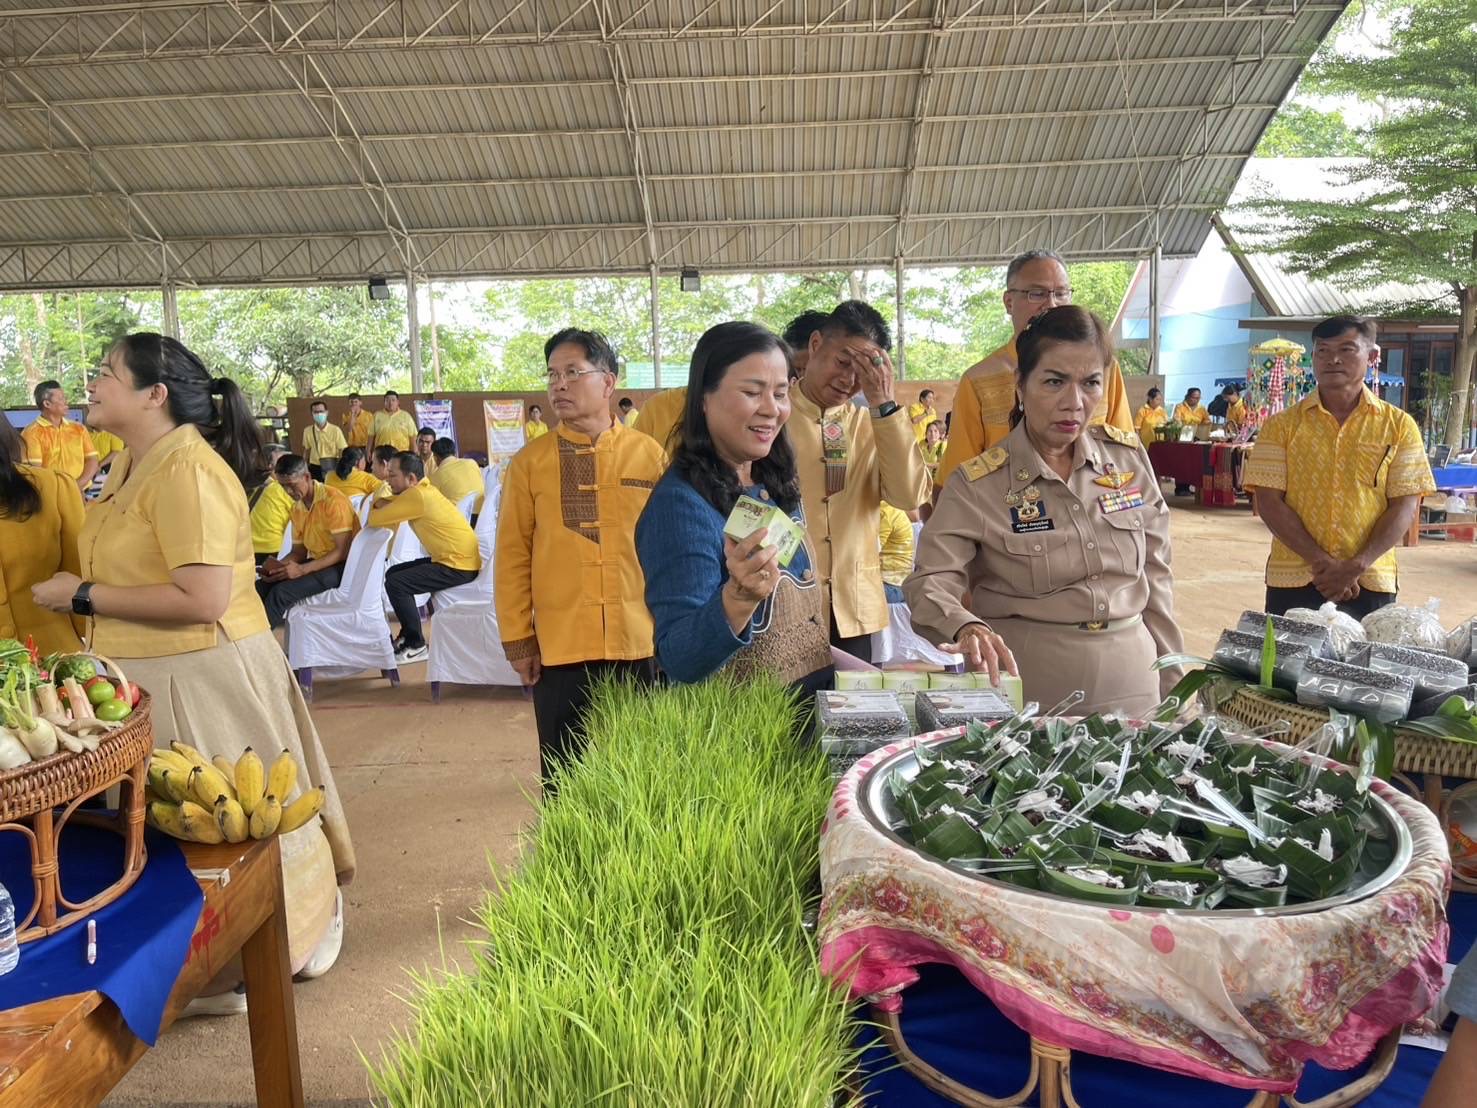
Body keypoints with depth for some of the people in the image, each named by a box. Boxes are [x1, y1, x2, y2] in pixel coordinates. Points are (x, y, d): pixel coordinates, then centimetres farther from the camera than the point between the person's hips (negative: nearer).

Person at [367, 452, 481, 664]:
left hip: (459, 567, -10)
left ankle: (416, 646, -4)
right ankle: (407, 635, 25)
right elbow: (386, 505, 17)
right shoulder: (421, 490, 11)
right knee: (394, 573, 17)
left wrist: (377, 508, 5)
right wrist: (381, 503, -6)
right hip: (448, 559, 10)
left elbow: (375, 519, -17)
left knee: (395, 583, -16)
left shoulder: (416, 496, -19)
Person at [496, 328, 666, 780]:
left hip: (642, 644, 1)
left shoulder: (649, 454, 1)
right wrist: (518, 641, 0)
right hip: (560, 647, 0)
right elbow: (512, 557, 2)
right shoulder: (529, 462, 1)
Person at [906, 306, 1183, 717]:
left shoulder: (1129, 458, 1)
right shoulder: (978, 484, -10)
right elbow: (931, 580, -18)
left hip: (1132, 682, 4)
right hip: (1026, 687, -3)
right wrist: (967, 627, -39)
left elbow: (1155, 576, 7)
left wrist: (1170, 683, 8)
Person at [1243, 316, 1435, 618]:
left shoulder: (1399, 426, 4)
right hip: (1293, 582, 0)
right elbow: (1269, 502, -5)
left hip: (1370, 585, 0)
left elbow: (1405, 505, -1)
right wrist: (1322, 562, -14)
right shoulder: (1281, 425, 2)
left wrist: (1356, 567, -13)